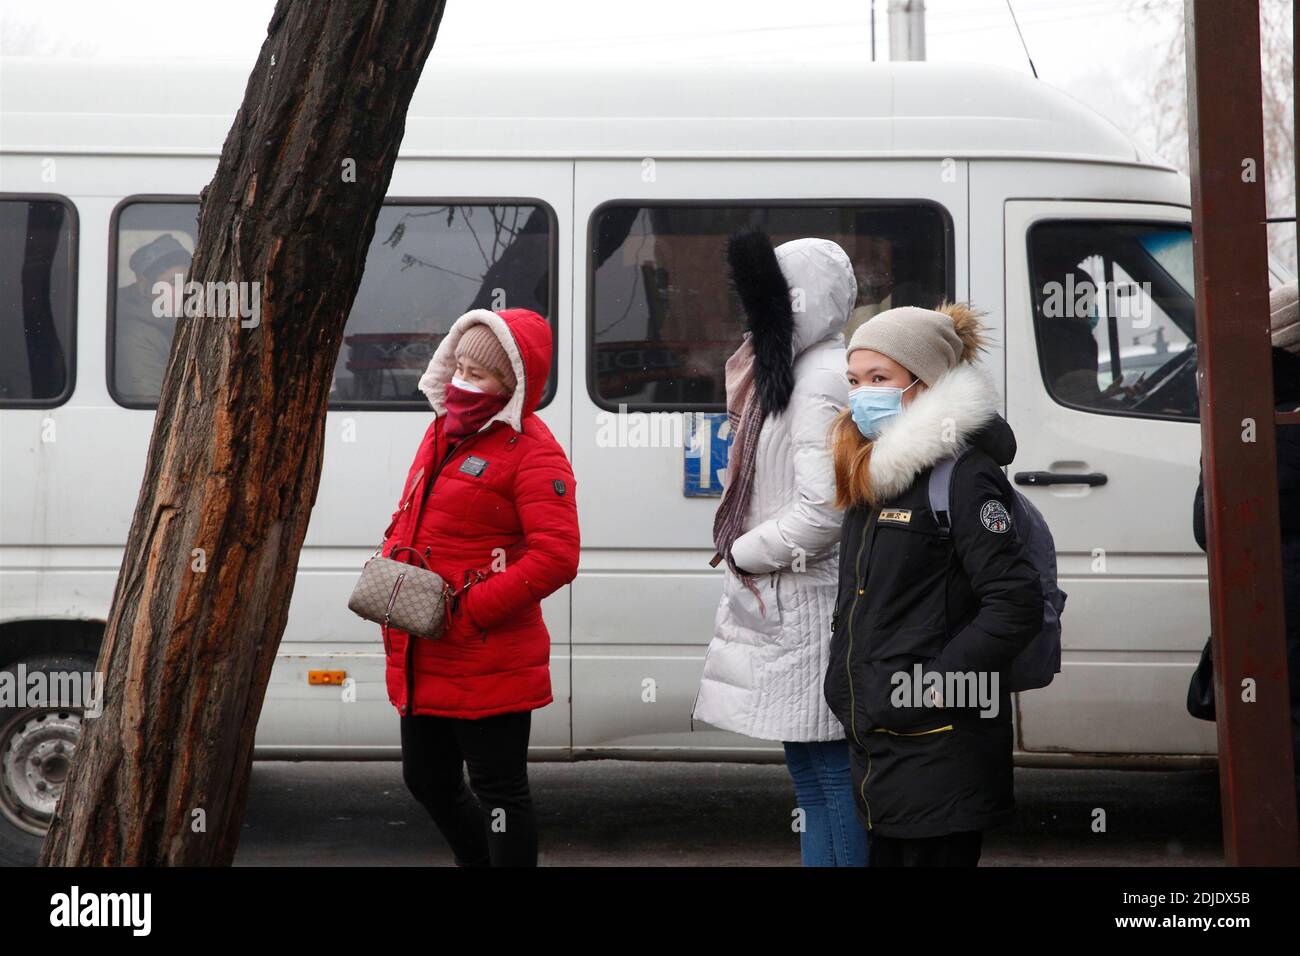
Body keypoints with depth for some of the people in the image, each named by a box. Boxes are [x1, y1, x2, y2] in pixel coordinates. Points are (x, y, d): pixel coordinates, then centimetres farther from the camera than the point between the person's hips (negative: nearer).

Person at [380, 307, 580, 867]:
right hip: (423, 662, 9)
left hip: (488, 666, -9)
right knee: (426, 780, 20)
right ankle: (479, 860, 40)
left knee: (498, 792, 0)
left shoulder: (531, 452, -13)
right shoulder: (443, 432, 13)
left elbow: (556, 557, -21)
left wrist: (467, 610, -22)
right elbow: (407, 518, 24)